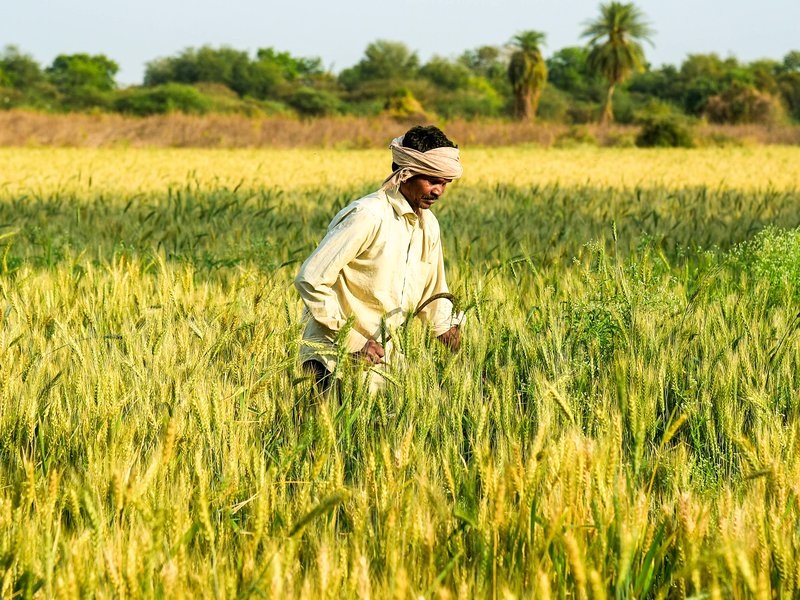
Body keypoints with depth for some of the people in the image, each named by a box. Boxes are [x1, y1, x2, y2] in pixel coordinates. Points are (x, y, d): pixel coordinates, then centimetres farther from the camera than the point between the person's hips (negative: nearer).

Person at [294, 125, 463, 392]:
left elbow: (433, 292, 24)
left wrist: (448, 329, 6)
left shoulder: (428, 225, 9)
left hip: (379, 359, 8)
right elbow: (310, 280, -21)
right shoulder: (368, 217, -18)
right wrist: (353, 341, -20)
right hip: (334, 357, -8)